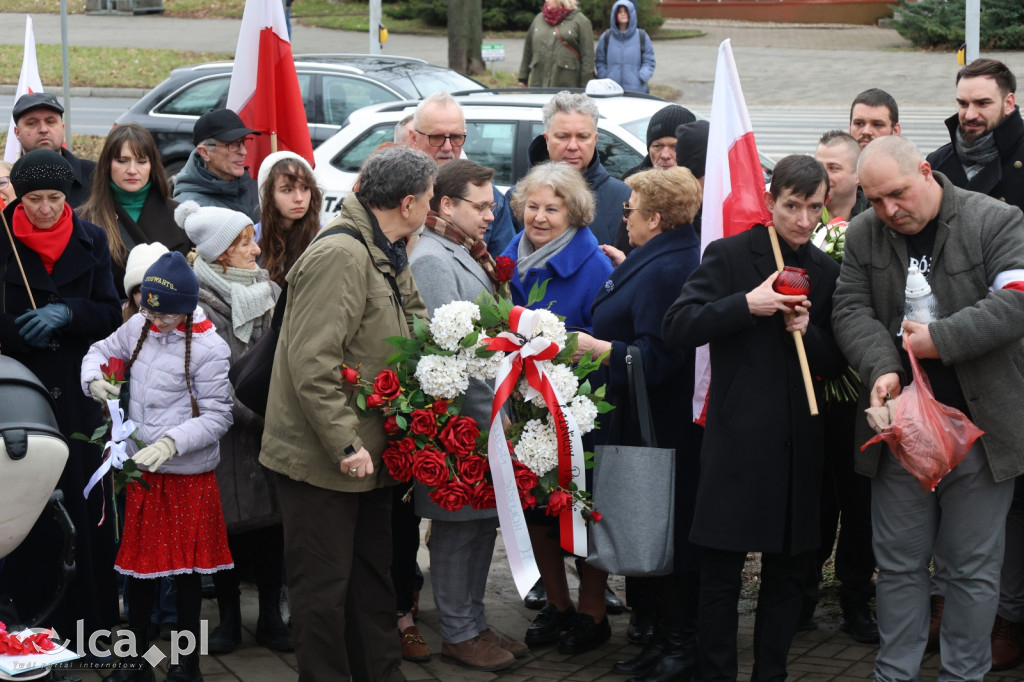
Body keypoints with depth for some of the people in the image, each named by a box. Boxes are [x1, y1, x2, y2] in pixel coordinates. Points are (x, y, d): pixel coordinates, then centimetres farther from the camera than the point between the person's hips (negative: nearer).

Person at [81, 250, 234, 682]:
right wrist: (95, 379, -4)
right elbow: (102, 351, 19)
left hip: (189, 475, -5)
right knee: (139, 566, 12)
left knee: (186, 569, 5)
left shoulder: (208, 347, -14)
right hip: (141, 470, 5)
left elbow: (216, 416, -13)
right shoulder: (138, 328, 1)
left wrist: (171, 443, -26)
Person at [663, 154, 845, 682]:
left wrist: (808, 332, -8)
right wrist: (746, 305, -20)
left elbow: (836, 363, 13)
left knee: (789, 570, 8)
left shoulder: (826, 272, 11)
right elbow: (677, 329, -9)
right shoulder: (729, 255, -1)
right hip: (736, 437, -4)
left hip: (799, 443, 4)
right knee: (721, 571, 0)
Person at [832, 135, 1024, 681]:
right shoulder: (863, 235, 6)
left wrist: (941, 339, -19)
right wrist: (881, 367, -17)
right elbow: (852, 311, 1)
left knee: (974, 568, 5)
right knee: (899, 563, 10)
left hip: (979, 426, -3)